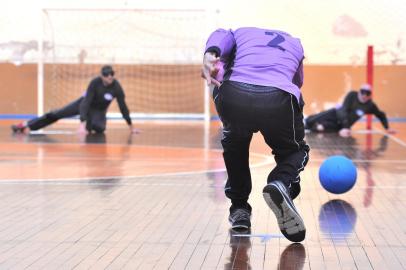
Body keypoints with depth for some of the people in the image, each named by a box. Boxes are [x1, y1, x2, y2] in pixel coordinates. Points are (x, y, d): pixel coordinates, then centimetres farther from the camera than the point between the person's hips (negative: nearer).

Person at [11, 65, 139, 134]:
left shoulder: (117, 88, -29)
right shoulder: (95, 82, -31)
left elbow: (123, 107, -18)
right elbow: (87, 102, -35)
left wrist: (131, 127, -14)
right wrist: (82, 123, -45)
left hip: (98, 110, 0)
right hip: (85, 103, 0)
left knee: (97, 126, -34)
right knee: (57, 114, -2)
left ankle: (90, 126, 6)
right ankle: (26, 125, 5)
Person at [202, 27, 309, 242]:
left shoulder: (240, 33, 34)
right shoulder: (295, 44, 40)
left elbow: (222, 36, 10)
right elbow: (297, 82, 48)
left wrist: (210, 55, -10)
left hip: (234, 95, 1)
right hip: (279, 99, 0)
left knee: (234, 143, 37)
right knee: (295, 151, 29)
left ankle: (239, 208, 32)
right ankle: (282, 183, -6)